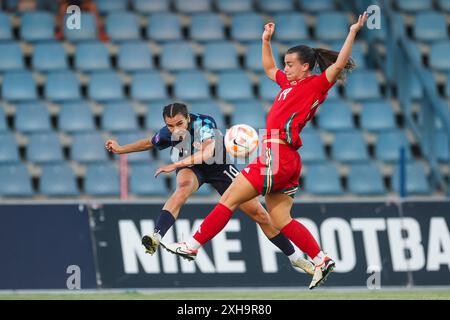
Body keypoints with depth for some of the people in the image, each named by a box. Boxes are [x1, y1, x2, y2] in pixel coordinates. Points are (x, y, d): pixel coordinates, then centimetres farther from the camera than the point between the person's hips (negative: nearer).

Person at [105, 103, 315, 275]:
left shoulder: (204, 123, -36)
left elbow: (208, 153, -55)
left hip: (219, 166, -1)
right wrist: (120, 149, 0)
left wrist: (176, 165, -62)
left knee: (259, 214, -1)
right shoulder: (168, 133, -22)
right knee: (183, 189, -38)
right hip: (191, 168, 1)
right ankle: (155, 238, -50)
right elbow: (149, 143, 3)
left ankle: (294, 257, 16)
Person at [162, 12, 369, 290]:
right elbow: (269, 69, 38)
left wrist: (353, 33, -18)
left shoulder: (316, 84, -4)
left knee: (230, 198, -6)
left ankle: (193, 245, -2)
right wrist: (266, 41, 35)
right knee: (281, 220, 7)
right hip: (284, 161, 9)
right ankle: (322, 261, 6)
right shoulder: (289, 83, 20)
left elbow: (338, 65, -16)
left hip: (278, 155, -9)